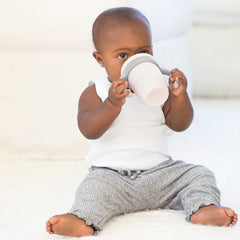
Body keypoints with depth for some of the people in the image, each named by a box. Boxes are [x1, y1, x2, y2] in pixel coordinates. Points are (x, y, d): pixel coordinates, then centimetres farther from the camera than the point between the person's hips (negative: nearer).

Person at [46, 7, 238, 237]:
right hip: (111, 173, -3)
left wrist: (179, 96, -16)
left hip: (159, 171, 4)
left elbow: (179, 124, 3)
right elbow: (89, 130, -17)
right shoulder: (95, 93, -1)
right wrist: (112, 104, -33)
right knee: (95, 187, -33)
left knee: (199, 175, -12)